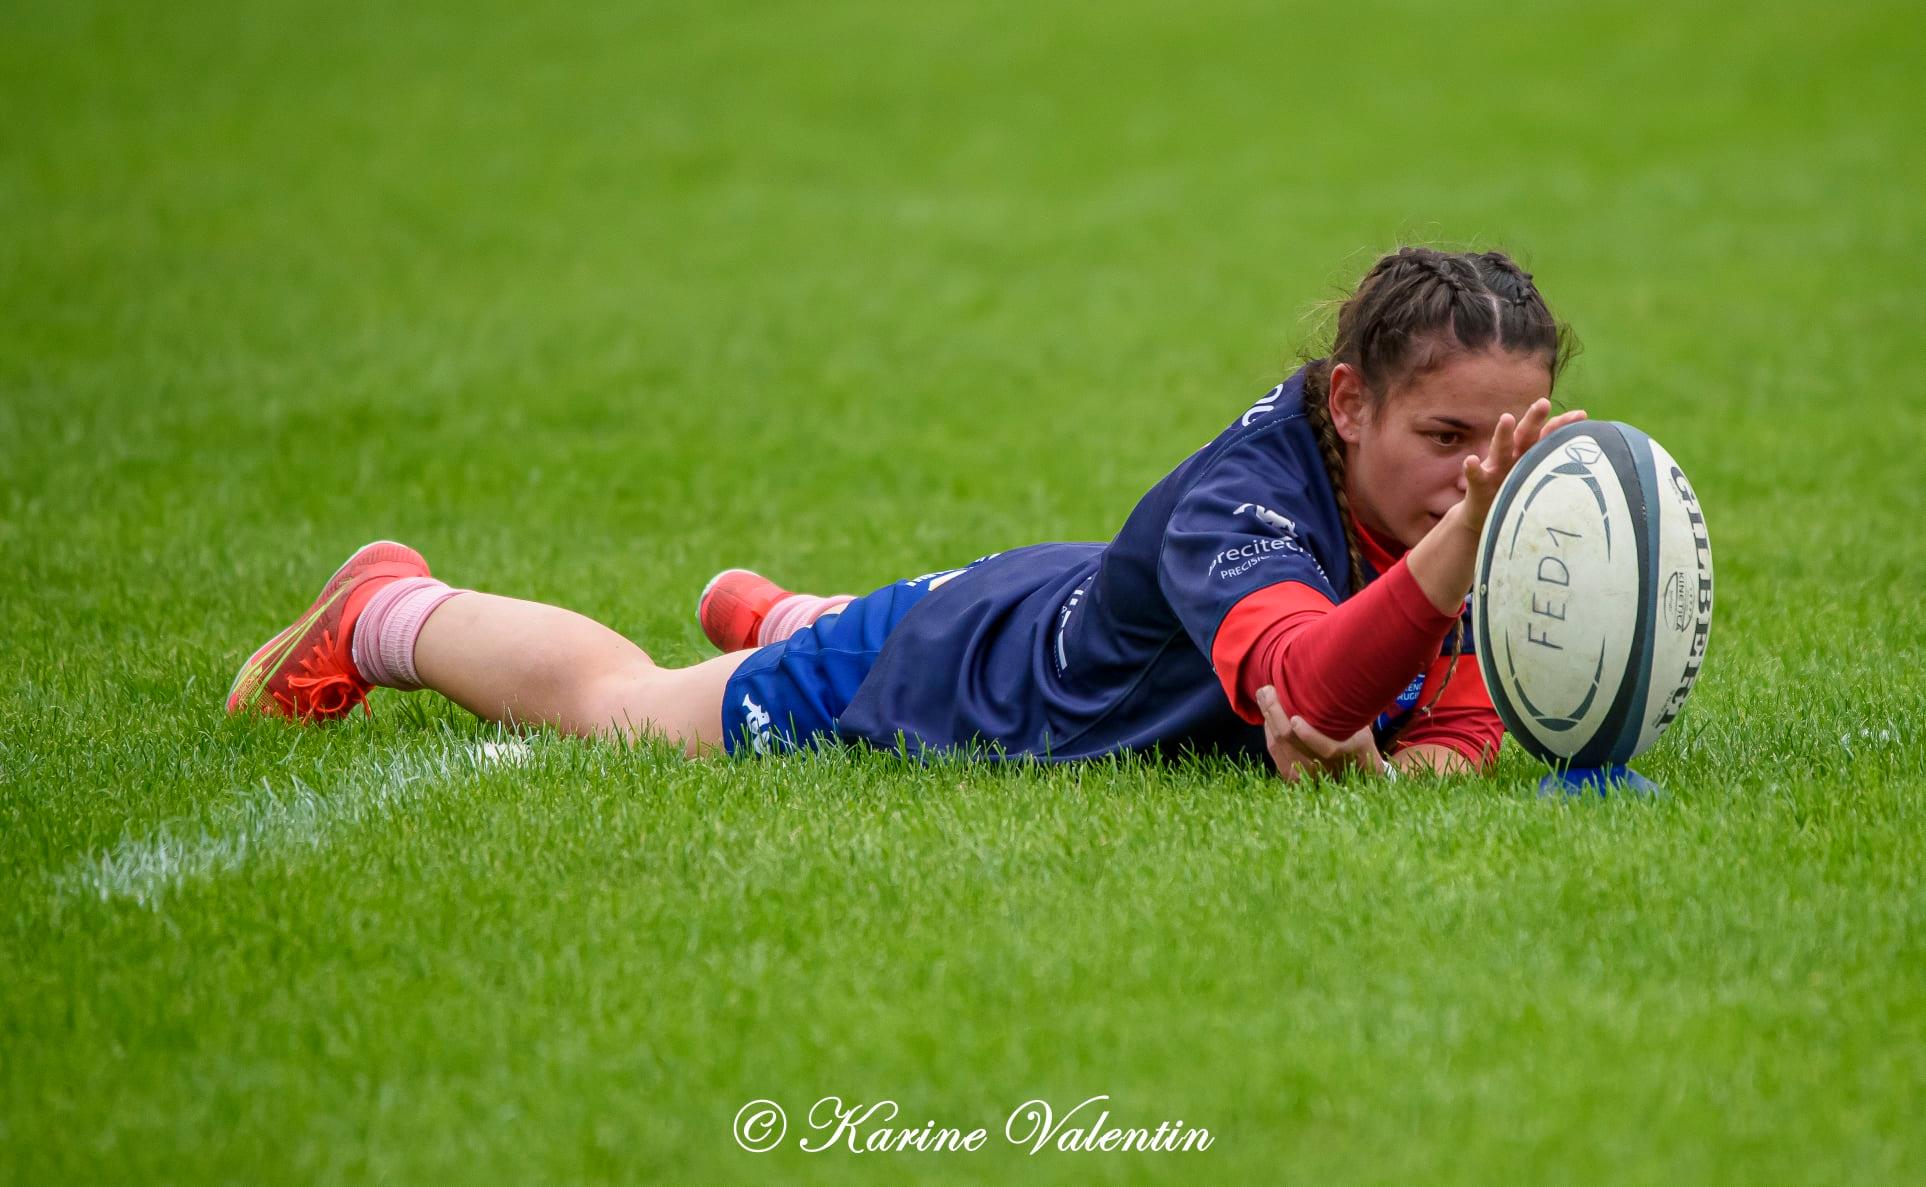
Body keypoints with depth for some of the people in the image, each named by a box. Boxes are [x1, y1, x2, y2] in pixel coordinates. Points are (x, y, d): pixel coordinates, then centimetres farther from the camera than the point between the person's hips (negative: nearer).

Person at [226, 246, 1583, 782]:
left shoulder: (1450, 505, -25)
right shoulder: (1239, 496, -45)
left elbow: (1463, 733, -22)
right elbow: (1305, 681, -63)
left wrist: (1367, 758, -45)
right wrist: (1467, 534, -78)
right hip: (941, 662, -7)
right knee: (608, 701, 20)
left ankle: (767, 609, 77)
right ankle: (391, 609, 48)